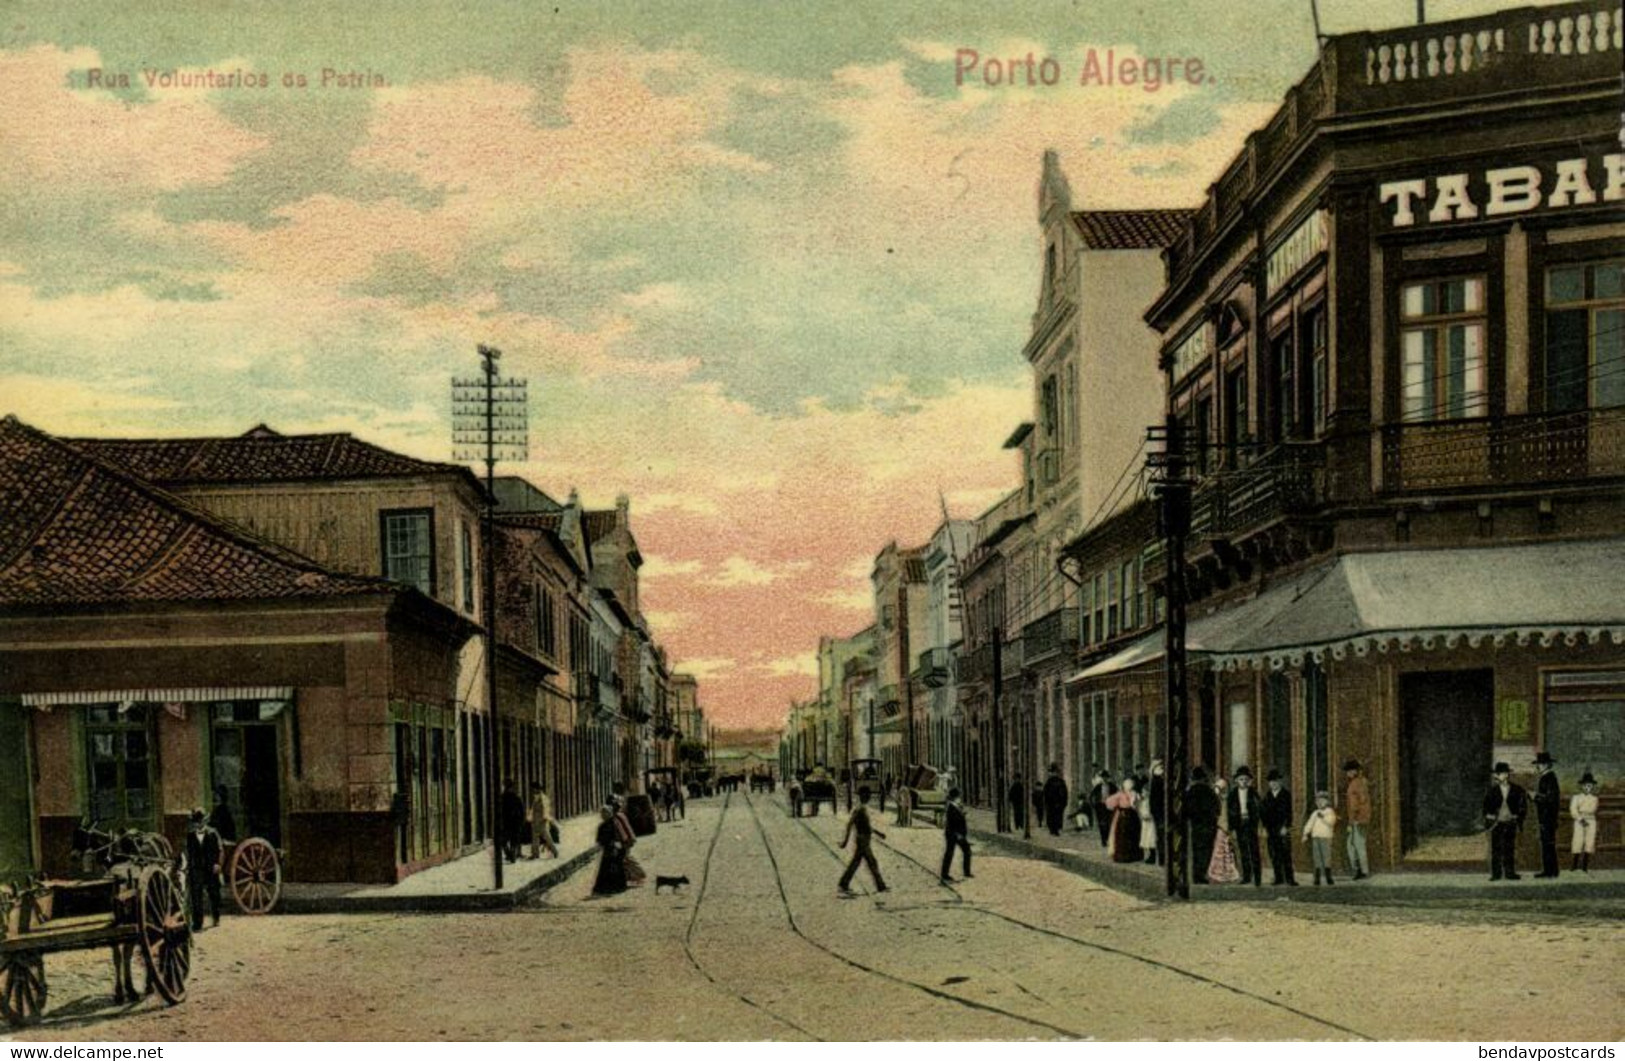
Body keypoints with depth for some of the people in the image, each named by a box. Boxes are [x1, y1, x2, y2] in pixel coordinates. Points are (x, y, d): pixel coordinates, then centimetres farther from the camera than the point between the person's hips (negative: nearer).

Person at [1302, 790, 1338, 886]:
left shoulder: (1330, 812, 3)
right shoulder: (1315, 813, 17)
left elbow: (1331, 822, -12)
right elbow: (1309, 823, 10)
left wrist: (1323, 817, -25)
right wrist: (1306, 834, -2)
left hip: (1325, 837, -4)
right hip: (1315, 837, 4)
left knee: (1326, 857, -6)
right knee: (1317, 858, 3)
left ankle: (1328, 878, 0)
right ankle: (1317, 879, 4)